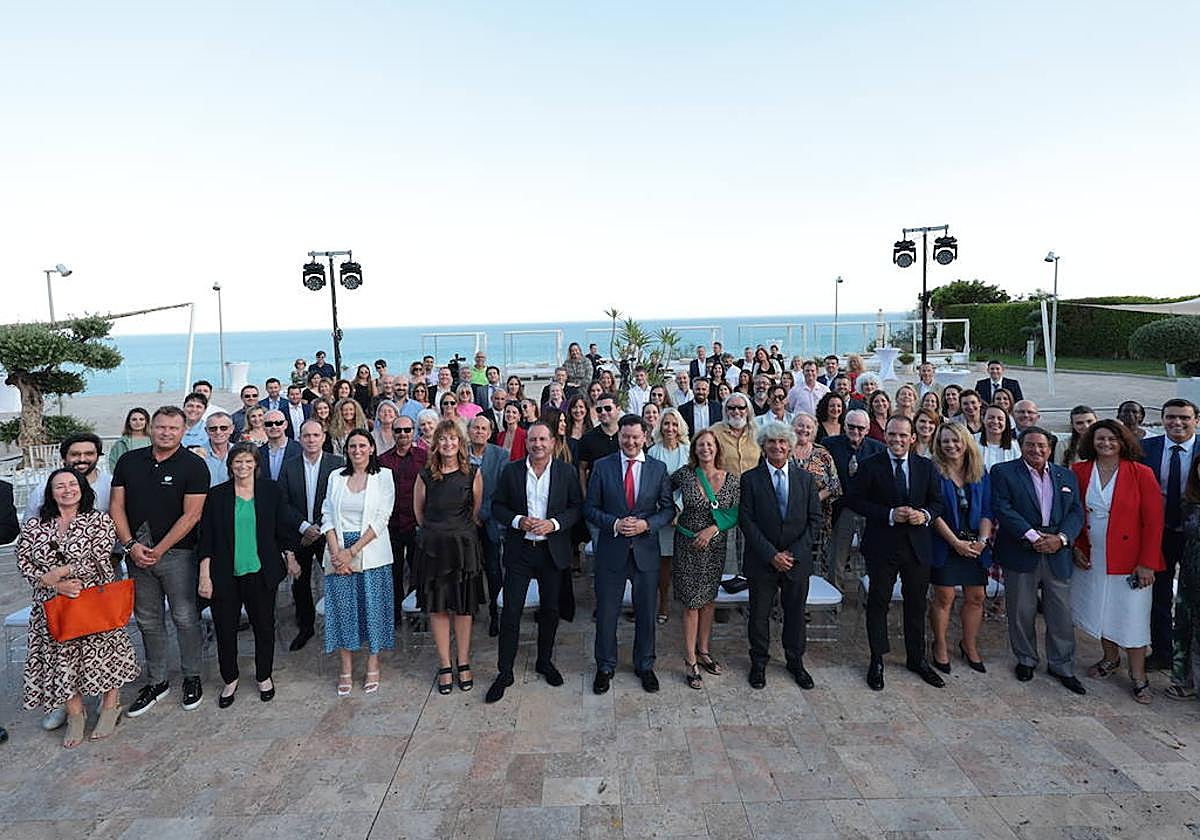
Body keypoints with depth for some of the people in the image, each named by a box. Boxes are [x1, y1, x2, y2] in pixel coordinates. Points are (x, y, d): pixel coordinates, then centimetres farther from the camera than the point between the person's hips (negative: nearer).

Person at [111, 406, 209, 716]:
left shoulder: (193, 465, -7)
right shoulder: (129, 461, 6)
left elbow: (191, 515, -11)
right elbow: (117, 507, 6)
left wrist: (159, 550, -13)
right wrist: (131, 545, -6)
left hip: (178, 553, -4)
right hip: (137, 553, 4)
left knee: (185, 618, 2)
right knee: (148, 621, 13)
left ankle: (191, 677, 20)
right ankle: (156, 681, 27)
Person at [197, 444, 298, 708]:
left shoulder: (270, 490, 1)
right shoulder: (217, 495, 0)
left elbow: (283, 528, 8)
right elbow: (206, 539, 0)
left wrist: (291, 559, 11)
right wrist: (205, 575, -5)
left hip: (261, 573, 0)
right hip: (225, 575, 0)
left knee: (264, 625, 10)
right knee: (225, 629, 7)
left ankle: (264, 676, 30)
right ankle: (230, 680, 28)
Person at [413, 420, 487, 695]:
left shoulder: (473, 474, -3)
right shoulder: (425, 476, -1)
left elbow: (477, 510, 8)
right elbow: (418, 512, 12)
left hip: (464, 546, -1)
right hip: (433, 547, 1)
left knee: (463, 607, 7)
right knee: (437, 607, 6)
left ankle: (463, 664, 19)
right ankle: (445, 666, 17)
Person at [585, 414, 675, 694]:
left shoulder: (658, 468, 1)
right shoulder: (602, 467, -3)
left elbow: (668, 508, 3)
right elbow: (590, 508, -2)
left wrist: (646, 524, -14)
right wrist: (615, 524, -17)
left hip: (645, 550, 1)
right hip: (612, 550, -1)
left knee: (646, 612, 13)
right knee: (606, 612, 9)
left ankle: (645, 666, 33)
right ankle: (605, 667, 29)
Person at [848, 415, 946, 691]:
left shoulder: (925, 466, 5)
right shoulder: (870, 466, -6)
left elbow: (937, 502, 10)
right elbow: (856, 500, -8)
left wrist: (925, 514, -12)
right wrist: (890, 514, -18)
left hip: (918, 545, 3)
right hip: (882, 545, -3)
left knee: (916, 604, 14)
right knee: (878, 603, 6)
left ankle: (917, 658, 31)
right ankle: (877, 661, 20)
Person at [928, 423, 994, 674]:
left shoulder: (981, 473, 7)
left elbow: (987, 511, 6)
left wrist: (982, 540, -8)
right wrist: (956, 542, -14)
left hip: (975, 546, 4)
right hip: (945, 545, -4)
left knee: (976, 597, 8)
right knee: (944, 597, 1)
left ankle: (970, 646, 25)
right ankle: (940, 647, 16)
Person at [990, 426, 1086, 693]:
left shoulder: (1066, 476, 12)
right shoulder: (1003, 472, -1)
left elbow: (1076, 511, 6)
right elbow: (1002, 509, -11)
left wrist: (1061, 538, -11)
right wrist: (1032, 536, -18)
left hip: (1057, 554, 3)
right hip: (1020, 554, -3)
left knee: (1062, 613, 7)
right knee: (1021, 612, 7)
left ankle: (1062, 666, 23)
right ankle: (1026, 659, 26)